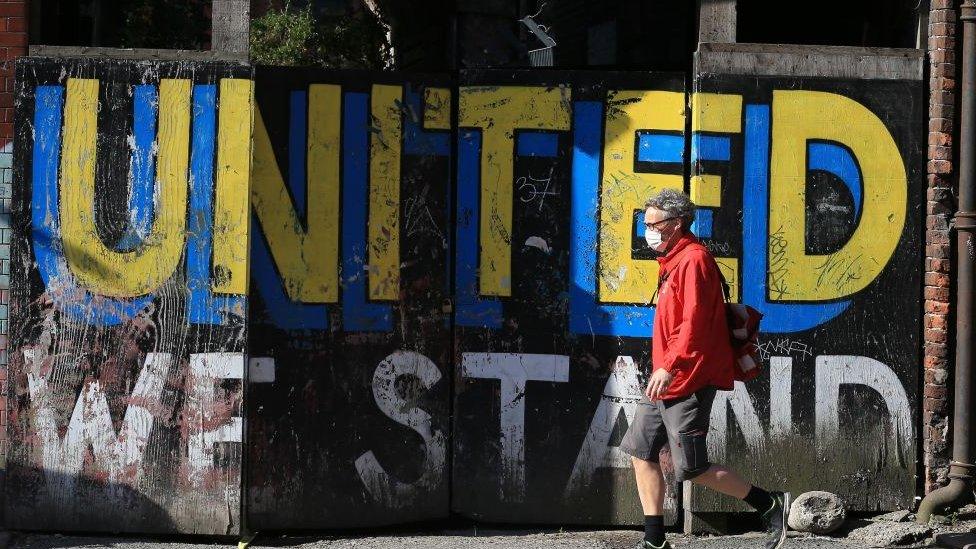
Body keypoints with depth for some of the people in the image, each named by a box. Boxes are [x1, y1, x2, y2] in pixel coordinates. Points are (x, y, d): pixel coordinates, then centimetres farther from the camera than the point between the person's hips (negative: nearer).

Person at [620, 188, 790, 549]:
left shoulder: (693, 260, -14)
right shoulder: (675, 261, 17)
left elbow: (695, 322, -23)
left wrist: (670, 365, -30)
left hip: (687, 382, -11)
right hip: (667, 382, 11)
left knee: (691, 469, -8)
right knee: (641, 450, 8)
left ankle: (770, 506, 2)